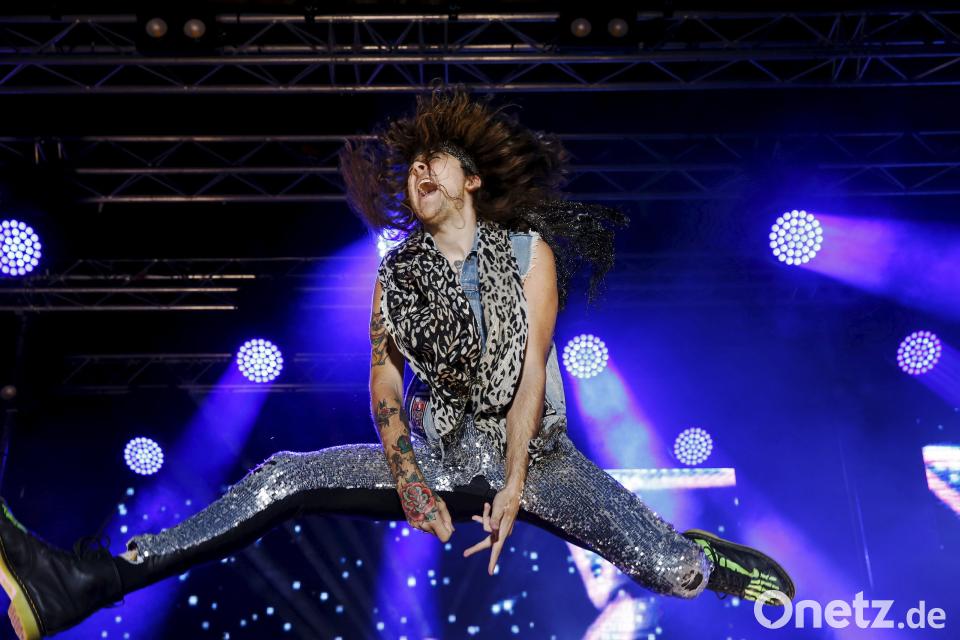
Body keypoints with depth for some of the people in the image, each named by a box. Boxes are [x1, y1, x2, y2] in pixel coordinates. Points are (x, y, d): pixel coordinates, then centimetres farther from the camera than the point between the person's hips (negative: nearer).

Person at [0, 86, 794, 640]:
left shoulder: (529, 251, -2)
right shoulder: (397, 273, 5)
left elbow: (532, 367, -9)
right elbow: (384, 380, -1)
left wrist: (514, 488, -17)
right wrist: (409, 483, -16)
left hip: (536, 451, -2)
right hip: (442, 454, 2)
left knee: (668, 571, -19)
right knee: (285, 476, -15)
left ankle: (700, 559, 19)